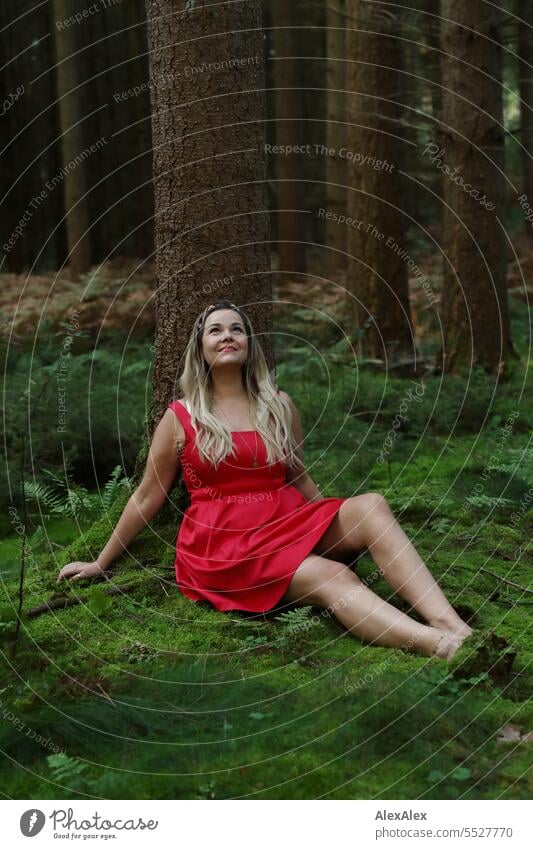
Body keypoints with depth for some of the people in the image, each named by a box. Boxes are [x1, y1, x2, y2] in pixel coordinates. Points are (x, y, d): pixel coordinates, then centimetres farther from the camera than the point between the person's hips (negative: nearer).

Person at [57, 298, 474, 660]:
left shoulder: (280, 405, 11)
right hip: (224, 543, -4)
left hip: (288, 524, 4)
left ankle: (454, 626, -39)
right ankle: (440, 645, -49)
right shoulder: (181, 417, 2)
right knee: (334, 578, -31)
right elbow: (147, 498, 10)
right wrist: (100, 563, 13)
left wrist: (341, 528, 18)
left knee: (372, 505, -25)